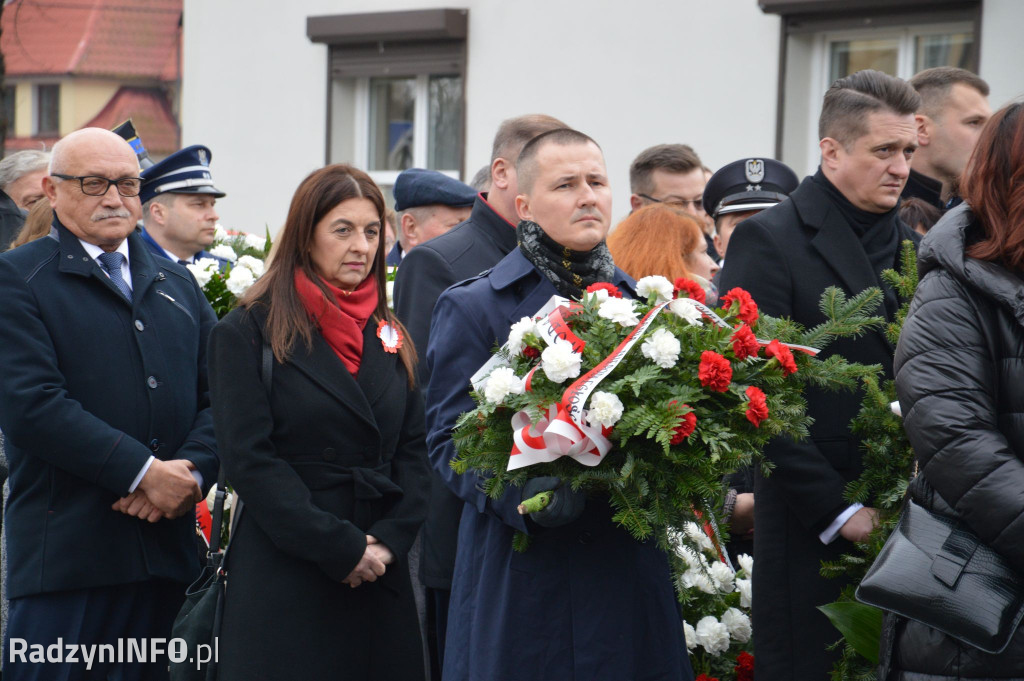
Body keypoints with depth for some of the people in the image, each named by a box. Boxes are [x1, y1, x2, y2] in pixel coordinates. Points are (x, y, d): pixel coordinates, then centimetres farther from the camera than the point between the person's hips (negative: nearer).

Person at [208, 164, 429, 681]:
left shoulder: (389, 336, 14)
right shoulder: (248, 332, -2)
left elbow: (412, 451, 11)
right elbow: (249, 459, -10)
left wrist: (389, 540, -6)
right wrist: (340, 547, -15)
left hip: (379, 580, 5)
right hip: (283, 581, -5)